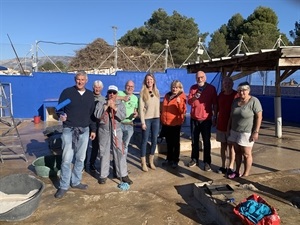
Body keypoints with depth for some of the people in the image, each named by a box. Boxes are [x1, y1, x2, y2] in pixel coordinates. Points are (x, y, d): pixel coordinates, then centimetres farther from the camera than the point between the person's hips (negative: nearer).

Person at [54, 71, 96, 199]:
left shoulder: (90, 94, 9)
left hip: (84, 131, 4)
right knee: (66, 159, -3)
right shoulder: (67, 92, -3)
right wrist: (61, 116, -23)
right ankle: (64, 186, 11)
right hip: (69, 130, -4)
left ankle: (76, 182, 26)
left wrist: (93, 129, 11)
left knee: (80, 158, 11)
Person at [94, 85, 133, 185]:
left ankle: (123, 175, 8)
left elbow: (123, 116, -7)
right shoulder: (101, 103, 3)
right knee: (104, 153, 6)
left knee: (120, 152, -2)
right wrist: (106, 106, -14)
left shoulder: (120, 104, 5)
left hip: (116, 130, 0)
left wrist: (115, 108, -17)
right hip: (104, 131, 0)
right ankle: (103, 175, 18)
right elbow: (97, 115, -10)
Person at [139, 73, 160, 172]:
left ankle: (151, 161, 24)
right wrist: (142, 122, -12)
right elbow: (141, 108, -8)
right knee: (145, 141, 2)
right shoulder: (143, 92, -6)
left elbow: (158, 104, 10)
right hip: (147, 119, -4)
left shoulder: (157, 91, 7)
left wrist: (159, 117, 3)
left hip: (156, 118, 4)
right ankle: (143, 163, 13)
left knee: (154, 140, 9)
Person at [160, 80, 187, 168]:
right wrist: (162, 118, 18)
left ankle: (175, 160, 13)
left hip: (176, 123, -5)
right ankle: (169, 158, 27)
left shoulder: (182, 97, -7)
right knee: (169, 142, 15)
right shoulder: (167, 95, 9)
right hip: (166, 122, 5)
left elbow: (183, 111, -16)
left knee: (176, 142, 6)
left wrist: (179, 103, -31)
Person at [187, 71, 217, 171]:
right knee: (194, 140, 11)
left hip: (206, 119, -3)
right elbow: (189, 102, 0)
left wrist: (214, 117, -1)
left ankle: (207, 162, 10)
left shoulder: (211, 88, -4)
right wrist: (194, 97, -21)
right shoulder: (193, 88, 4)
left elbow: (215, 104, 0)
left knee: (206, 141, 3)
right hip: (194, 119, 3)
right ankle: (194, 159, 23)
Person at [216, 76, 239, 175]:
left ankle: (230, 167, 12)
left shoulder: (236, 95, -9)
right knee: (223, 145, 11)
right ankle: (223, 166, 21)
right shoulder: (220, 95, 7)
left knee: (231, 146, 4)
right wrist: (216, 119, 11)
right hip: (221, 124, 5)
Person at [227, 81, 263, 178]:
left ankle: (246, 174, 12)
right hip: (235, 131, 6)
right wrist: (229, 127, 13)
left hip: (247, 132, -6)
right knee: (237, 152, 13)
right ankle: (237, 171, 24)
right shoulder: (235, 101, 5)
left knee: (246, 154, 3)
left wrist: (256, 132, -18)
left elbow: (259, 117, -15)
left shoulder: (254, 101, -14)